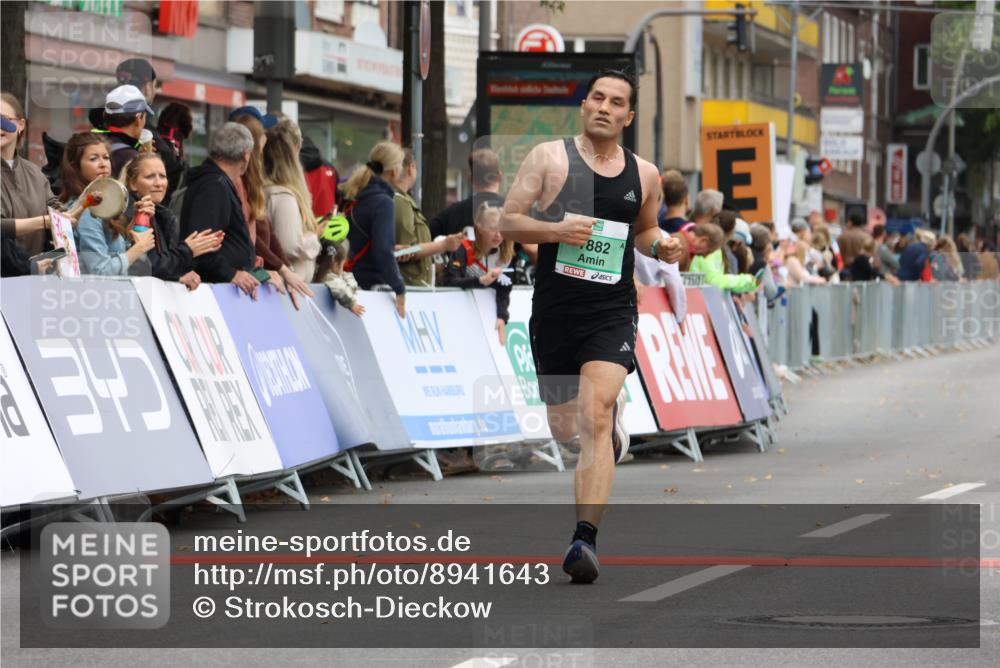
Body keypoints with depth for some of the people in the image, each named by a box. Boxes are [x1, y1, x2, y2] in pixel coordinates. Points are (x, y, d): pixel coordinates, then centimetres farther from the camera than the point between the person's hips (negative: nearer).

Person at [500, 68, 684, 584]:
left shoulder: (644, 174, 8)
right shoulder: (549, 158, 0)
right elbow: (508, 222, -3)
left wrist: (660, 247, 2)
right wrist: (556, 229, -20)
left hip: (612, 312, -1)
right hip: (554, 309, 1)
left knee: (595, 418, -20)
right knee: (565, 429, 13)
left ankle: (586, 539, -24)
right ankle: (613, 409, 52)